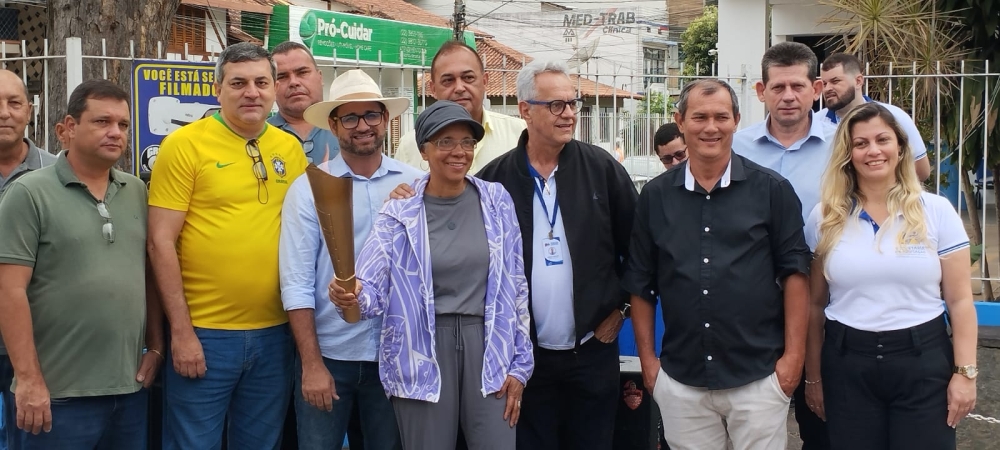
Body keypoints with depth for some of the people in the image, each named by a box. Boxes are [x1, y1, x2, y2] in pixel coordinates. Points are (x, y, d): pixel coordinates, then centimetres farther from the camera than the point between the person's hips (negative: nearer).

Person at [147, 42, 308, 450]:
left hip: (275, 335, 4)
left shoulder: (290, 149, 7)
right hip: (203, 333, -4)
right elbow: (161, 242, -9)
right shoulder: (184, 144, -6)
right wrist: (181, 331, -12)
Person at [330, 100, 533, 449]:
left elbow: (516, 287, 7)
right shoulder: (400, 211, -2)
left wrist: (520, 364, 4)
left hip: (487, 346, 1)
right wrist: (352, 296, -33)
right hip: (423, 353, -1)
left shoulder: (496, 201, 4)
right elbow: (372, 286, -9)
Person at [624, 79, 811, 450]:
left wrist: (794, 354, -6)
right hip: (680, 381, 2)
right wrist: (647, 358, 6)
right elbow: (639, 281, 9)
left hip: (759, 375, -2)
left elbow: (794, 270, -1)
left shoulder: (772, 189, -2)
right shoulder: (655, 196, 4)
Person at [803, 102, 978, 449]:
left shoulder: (936, 211, -1)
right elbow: (815, 304, 6)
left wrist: (965, 372, -6)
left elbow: (959, 300, 0)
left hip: (923, 360, -1)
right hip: (846, 364, 1)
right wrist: (813, 376, 6)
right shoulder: (825, 218, 2)